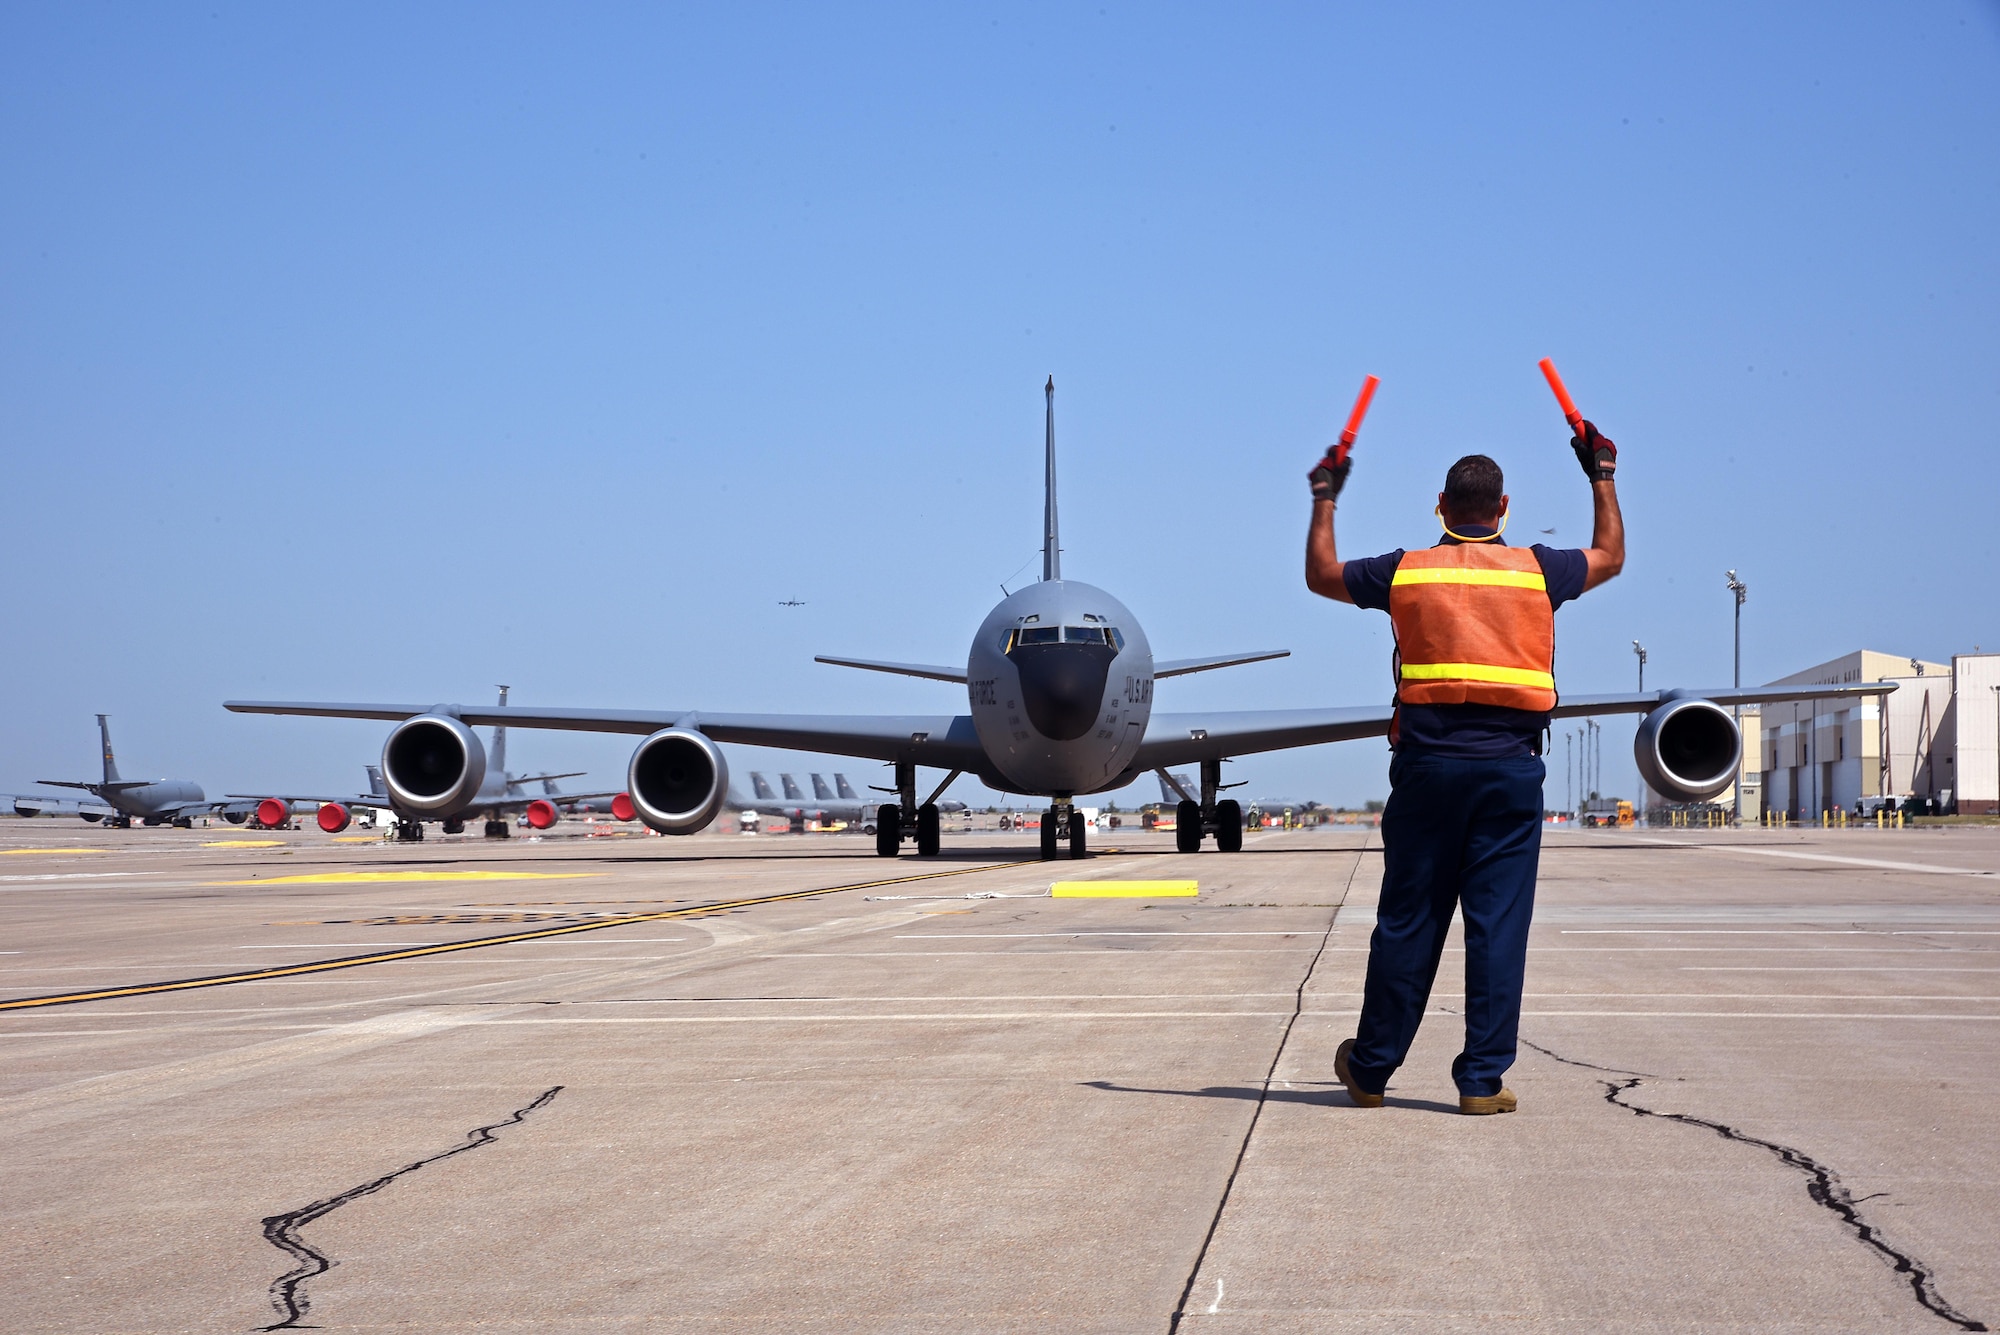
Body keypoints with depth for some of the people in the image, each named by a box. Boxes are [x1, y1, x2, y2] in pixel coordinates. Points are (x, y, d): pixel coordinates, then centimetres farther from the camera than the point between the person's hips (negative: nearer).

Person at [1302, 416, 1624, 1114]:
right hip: (1512, 767, 0)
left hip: (1427, 762, 1)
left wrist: (1325, 496, 32)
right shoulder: (1535, 571, 5)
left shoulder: (1406, 572, 4)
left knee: (1407, 921, 7)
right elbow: (1610, 556, 25)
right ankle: (1483, 1079, 1)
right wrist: (1602, 476, 36)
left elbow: (1321, 574, 21)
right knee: (1498, 923, 1)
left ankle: (1370, 1069, 17)